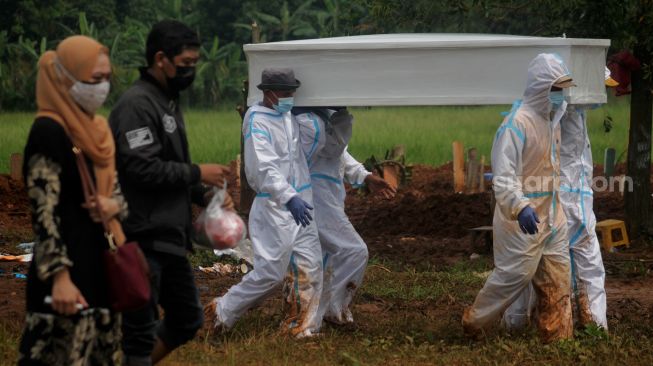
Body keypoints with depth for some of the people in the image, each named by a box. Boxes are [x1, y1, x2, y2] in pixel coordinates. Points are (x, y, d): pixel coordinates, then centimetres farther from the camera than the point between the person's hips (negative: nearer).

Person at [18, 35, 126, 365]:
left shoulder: (96, 129, 13)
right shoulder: (48, 131, -13)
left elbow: (115, 190, 20)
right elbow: (44, 211, -18)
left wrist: (113, 206, -5)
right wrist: (60, 276, -24)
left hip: (100, 262, 9)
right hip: (68, 266, -9)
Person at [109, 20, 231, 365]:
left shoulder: (168, 102, 15)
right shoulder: (137, 105, -15)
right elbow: (142, 168, -24)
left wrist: (203, 195, 6)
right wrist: (197, 173, -14)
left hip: (169, 237, 10)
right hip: (143, 238, -10)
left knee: (187, 319, 17)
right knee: (140, 329, -4)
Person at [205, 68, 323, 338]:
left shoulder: (288, 118, 12)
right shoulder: (257, 122, -14)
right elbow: (265, 168, -28)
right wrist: (289, 197, -38)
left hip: (299, 202, 8)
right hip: (274, 206, -8)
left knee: (310, 266, 3)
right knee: (271, 272, -6)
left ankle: (301, 325, 10)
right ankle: (224, 311, 10)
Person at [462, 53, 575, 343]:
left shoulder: (552, 118, 7)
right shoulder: (517, 123, -20)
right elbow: (503, 175, -28)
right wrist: (520, 207, -39)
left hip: (551, 213, 8)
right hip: (523, 217, -8)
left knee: (557, 279, 9)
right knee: (514, 274, -3)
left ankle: (558, 337, 15)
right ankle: (474, 322, 16)